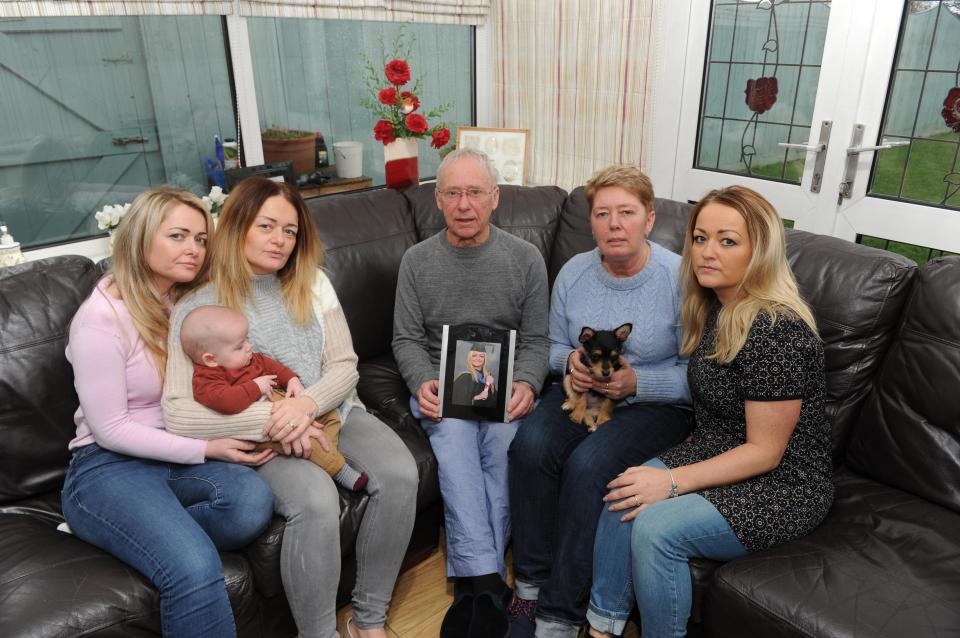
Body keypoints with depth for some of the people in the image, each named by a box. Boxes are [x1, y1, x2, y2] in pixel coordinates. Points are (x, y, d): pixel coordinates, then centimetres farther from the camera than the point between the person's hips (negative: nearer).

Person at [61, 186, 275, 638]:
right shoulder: (101, 317, -13)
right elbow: (110, 428, -12)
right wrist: (205, 450, -16)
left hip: (183, 455, 6)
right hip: (110, 466, -6)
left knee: (252, 499, -28)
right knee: (195, 570, -32)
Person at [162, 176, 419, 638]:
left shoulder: (312, 284, 6)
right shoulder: (198, 308, -6)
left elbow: (344, 366, 2)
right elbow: (178, 413, -14)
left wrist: (307, 404, -19)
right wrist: (270, 419, -23)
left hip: (330, 414, 4)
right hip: (261, 438, -4)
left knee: (400, 474, -22)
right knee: (316, 500, -34)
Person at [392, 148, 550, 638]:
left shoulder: (525, 258, 5)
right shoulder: (417, 260, 7)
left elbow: (535, 339, 6)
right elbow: (406, 339, 7)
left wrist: (527, 385, -14)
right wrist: (422, 383, -13)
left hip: (505, 386, 0)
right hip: (441, 384, 0)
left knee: (503, 439, -31)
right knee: (454, 438, -32)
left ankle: (473, 590, -23)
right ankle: (487, 584, -32)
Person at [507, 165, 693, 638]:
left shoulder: (680, 278, -12)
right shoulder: (574, 272, 2)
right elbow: (554, 346, 14)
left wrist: (636, 382, -22)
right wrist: (570, 362, -9)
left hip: (656, 404, -4)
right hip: (580, 391, 4)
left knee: (587, 463, -31)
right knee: (530, 444, -25)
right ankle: (530, 585, -7)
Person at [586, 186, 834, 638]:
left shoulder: (776, 331, -24)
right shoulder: (713, 307, 2)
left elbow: (764, 452, -21)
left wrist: (675, 480, -22)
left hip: (781, 486, -7)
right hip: (716, 456, 8)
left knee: (655, 527, -26)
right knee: (623, 495, -15)